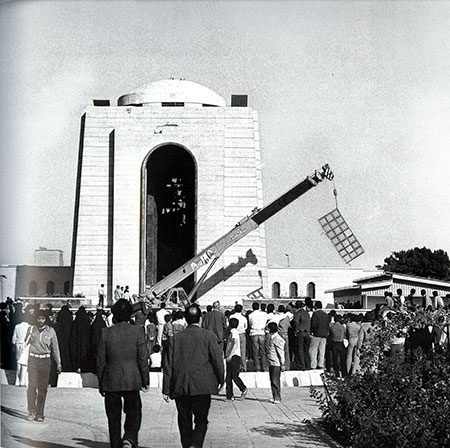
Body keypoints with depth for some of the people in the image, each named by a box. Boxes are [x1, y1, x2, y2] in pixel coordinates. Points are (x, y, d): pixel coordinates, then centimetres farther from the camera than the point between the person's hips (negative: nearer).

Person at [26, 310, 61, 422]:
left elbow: (55, 348, 8)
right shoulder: (31, 329, 5)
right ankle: (31, 411, -1)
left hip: (45, 361, 0)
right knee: (32, 385, -9)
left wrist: (58, 364, 7)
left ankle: (39, 413, 9)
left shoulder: (50, 331, 4)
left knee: (43, 388, 0)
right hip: (33, 359, 0)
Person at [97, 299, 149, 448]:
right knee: (133, 413, 11)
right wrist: (145, 380, 6)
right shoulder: (137, 331, -6)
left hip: (111, 381, 1)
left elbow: (101, 360, 0)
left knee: (113, 418, 11)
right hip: (132, 380, -1)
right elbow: (143, 359, -4)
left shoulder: (106, 332, -4)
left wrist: (101, 383, 10)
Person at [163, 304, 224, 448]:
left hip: (180, 387, 2)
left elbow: (168, 365, 3)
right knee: (201, 420, 4)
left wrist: (166, 389, 7)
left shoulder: (175, 338, 3)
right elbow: (217, 361, -3)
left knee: (184, 420, 14)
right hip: (202, 387, -2)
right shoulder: (209, 337, -4)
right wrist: (220, 381, 12)